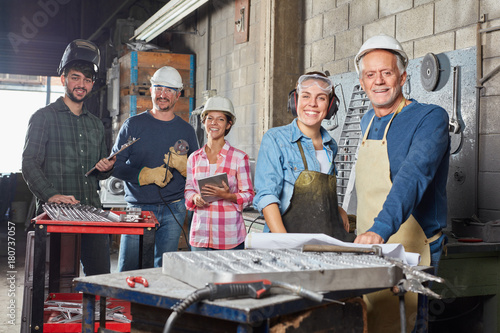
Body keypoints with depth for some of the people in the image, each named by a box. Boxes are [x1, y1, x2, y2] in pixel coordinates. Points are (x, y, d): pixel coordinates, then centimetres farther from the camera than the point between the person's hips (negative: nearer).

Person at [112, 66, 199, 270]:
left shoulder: (186, 130, 10)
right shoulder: (133, 125, 3)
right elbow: (115, 165, 0)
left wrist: (183, 165, -9)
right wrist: (145, 175, -13)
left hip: (173, 209, 2)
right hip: (137, 207, -2)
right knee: (128, 271, -3)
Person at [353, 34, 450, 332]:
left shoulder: (431, 118, -11)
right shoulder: (368, 122, 13)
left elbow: (413, 175, -27)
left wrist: (382, 229, -41)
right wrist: (365, 234, 14)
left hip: (409, 251, -7)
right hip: (367, 250, 7)